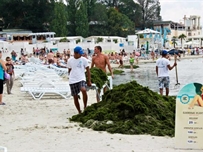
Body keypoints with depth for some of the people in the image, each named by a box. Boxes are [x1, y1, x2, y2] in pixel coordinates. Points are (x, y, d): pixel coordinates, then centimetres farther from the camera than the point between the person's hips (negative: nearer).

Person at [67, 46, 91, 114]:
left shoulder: (84, 59, 0)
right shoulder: (70, 60, 4)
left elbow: (88, 70, 4)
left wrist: (89, 81, 2)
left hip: (81, 79, -2)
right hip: (72, 81, 2)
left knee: (84, 90, -31)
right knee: (75, 97, 5)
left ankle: (85, 107, -16)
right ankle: (79, 112, 20)